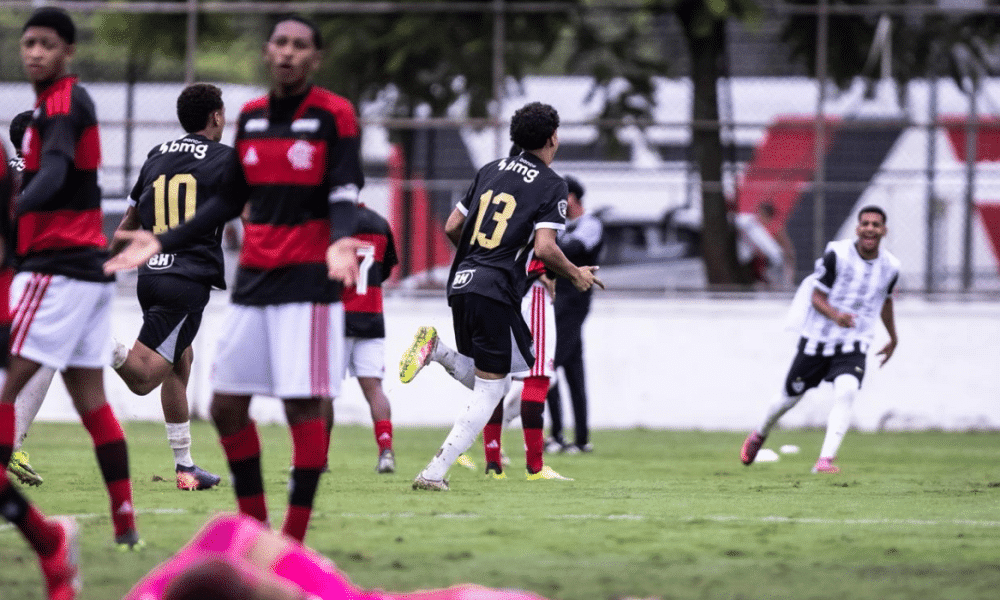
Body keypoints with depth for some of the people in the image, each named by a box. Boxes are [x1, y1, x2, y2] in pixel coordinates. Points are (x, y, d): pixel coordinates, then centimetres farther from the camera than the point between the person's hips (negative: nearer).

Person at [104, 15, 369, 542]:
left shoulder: (334, 115, -6)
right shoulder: (251, 117, 11)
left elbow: (344, 196, -11)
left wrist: (340, 241, -32)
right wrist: (163, 242, 13)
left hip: (308, 281, -6)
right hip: (254, 280, 6)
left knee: (303, 408, -9)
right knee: (227, 405, 5)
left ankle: (294, 540, -5)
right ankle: (254, 530, 16)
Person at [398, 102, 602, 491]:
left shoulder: (490, 171, 16)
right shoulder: (551, 185, -3)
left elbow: (452, 227, 17)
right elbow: (544, 248, -12)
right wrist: (576, 275, 6)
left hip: (461, 284, 7)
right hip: (496, 293, -7)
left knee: (482, 381, 22)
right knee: (488, 393, -1)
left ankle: (437, 349, -5)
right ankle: (434, 472, -12)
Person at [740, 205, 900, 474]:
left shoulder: (890, 267, -1)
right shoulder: (837, 254, -14)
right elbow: (817, 298, -12)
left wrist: (893, 339, 33)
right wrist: (835, 315, -34)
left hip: (853, 346, 1)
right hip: (818, 339, -1)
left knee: (846, 392, -26)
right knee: (791, 396, 11)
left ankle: (825, 460, -28)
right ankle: (760, 435, 43)